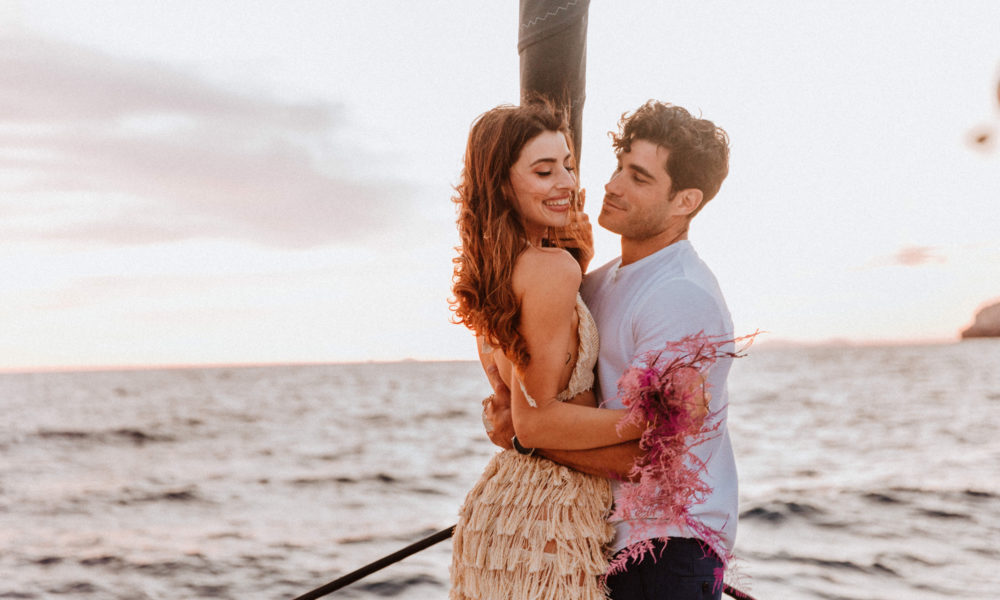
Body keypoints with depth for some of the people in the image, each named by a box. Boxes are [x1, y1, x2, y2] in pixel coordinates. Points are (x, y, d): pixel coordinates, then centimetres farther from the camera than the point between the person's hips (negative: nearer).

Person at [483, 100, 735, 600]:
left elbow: (637, 456, -22)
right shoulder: (601, 283, 10)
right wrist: (510, 397, -8)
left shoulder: (682, 297, -19)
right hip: (612, 536, 8)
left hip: (669, 549, -8)